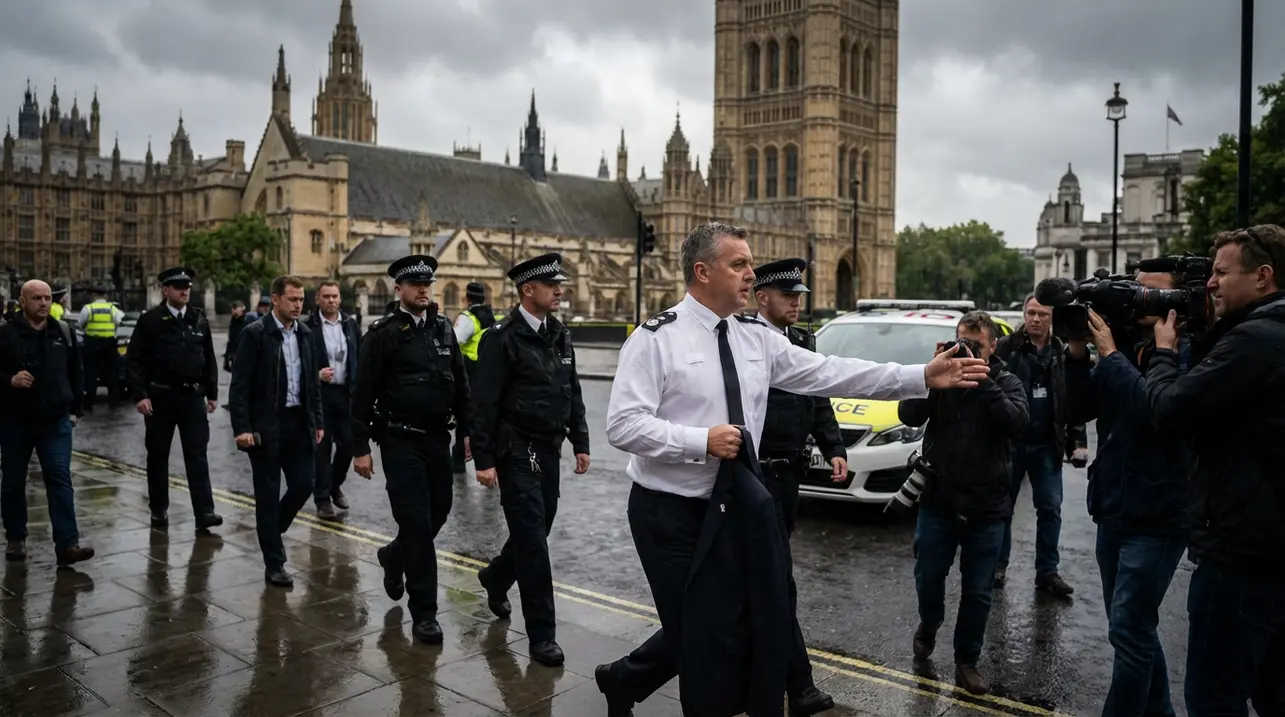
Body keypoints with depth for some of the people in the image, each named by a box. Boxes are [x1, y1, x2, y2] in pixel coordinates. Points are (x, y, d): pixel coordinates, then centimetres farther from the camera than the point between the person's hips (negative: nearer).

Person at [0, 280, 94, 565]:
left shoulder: (64, 332, 5)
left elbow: (75, 373, 14)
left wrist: (75, 409, 12)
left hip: (56, 421, 1)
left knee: (60, 479, -6)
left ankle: (67, 544, -9)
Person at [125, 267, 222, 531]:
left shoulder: (199, 319, 7)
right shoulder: (150, 319, -3)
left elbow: (209, 358, 11)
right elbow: (134, 359, -5)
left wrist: (212, 393, 8)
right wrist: (140, 394, -13)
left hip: (193, 396, 2)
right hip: (160, 397, -2)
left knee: (197, 454, -3)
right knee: (158, 454, 10)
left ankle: (204, 512, -5)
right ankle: (159, 509, 23)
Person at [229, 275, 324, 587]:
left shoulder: (305, 334, 9)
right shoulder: (255, 334, -8)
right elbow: (239, 385, -11)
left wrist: (318, 421, 10)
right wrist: (242, 428, -16)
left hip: (299, 423, 5)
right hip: (266, 426, -5)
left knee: (303, 485, 5)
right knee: (268, 494, 3)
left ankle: (271, 530, 34)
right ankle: (274, 564, 13)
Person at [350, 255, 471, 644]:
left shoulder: (444, 329, 8)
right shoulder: (383, 333, -7)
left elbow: (460, 384, 12)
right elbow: (363, 393, -7)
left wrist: (469, 429, 8)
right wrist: (360, 448, -9)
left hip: (438, 437, 5)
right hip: (400, 441, -5)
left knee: (439, 511, 13)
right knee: (416, 521, -5)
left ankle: (395, 555, 44)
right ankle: (423, 612, 7)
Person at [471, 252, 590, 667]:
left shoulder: (560, 334, 9)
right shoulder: (502, 337, -12)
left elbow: (572, 392, 14)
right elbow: (485, 403, -13)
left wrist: (580, 443, 11)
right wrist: (484, 460, -15)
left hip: (549, 450, 7)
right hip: (517, 452, -7)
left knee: (537, 531, 17)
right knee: (532, 540, -4)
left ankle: (496, 577, 46)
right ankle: (541, 634, 7)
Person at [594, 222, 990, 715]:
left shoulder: (758, 341, 5)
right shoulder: (657, 339, -13)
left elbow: (830, 374, 0)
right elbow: (622, 425, -18)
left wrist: (923, 377, -6)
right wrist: (701, 442, -26)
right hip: (669, 513, -6)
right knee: (692, 631, 3)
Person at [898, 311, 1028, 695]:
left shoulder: (1006, 382, 0)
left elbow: (1017, 423, -20)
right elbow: (908, 414, -12)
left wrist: (981, 380, -24)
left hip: (987, 508, 0)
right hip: (938, 501, 1)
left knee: (977, 592, 8)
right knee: (928, 579, 11)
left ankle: (966, 662, 24)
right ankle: (928, 625, 41)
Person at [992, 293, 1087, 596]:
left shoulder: (1063, 354, 6)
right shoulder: (1005, 347, -5)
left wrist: (1077, 440, 2)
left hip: (1047, 446, 3)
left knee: (1050, 509, 6)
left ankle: (1047, 571, 15)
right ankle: (998, 564, 21)